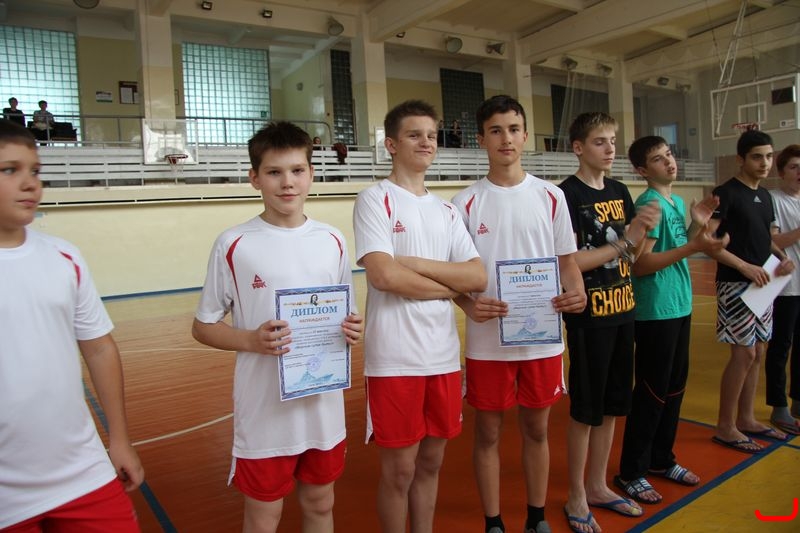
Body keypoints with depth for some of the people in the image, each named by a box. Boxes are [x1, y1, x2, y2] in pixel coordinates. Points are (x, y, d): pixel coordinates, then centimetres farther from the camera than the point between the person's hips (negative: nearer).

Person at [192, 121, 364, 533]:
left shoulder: (332, 241, 1)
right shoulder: (234, 245, -9)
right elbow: (203, 326, -2)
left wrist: (351, 329, -11)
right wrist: (252, 341, -20)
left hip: (324, 404, 3)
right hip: (264, 410, -3)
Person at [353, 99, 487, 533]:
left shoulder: (446, 209, 12)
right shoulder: (375, 200, -5)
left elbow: (478, 277, 2)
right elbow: (383, 276, -19)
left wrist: (417, 263, -11)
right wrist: (450, 286, -6)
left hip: (444, 355, 6)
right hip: (395, 359, -5)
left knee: (431, 462, 17)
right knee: (399, 469, 8)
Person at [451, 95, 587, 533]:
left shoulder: (550, 196, 3)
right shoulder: (466, 202, -2)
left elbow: (567, 259, 7)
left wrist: (576, 292, -14)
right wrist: (469, 305, -22)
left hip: (542, 338, 2)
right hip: (487, 341, -1)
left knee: (537, 429, 16)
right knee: (488, 433, 10)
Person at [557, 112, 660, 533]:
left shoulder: (620, 192, 10)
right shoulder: (567, 194, -12)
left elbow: (631, 255, 13)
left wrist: (642, 231, -7)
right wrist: (624, 242, -17)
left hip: (621, 311, 7)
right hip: (588, 316, -7)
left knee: (611, 405, 16)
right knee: (585, 409, 4)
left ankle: (597, 486, 33)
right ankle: (576, 497, 22)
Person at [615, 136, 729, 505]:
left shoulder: (677, 202, 12)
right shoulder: (649, 204, -15)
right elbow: (640, 264, -21)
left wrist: (697, 226, 5)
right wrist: (694, 247, -26)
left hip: (680, 307, 9)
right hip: (654, 312, -9)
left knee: (674, 388, 16)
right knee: (652, 392, -2)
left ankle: (661, 460, 31)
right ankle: (631, 472, 12)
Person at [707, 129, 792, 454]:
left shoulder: (765, 196, 14)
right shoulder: (726, 193, -11)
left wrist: (782, 257, 3)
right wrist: (745, 267, -22)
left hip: (761, 284, 8)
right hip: (735, 284, -8)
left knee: (757, 351, 12)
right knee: (744, 353, -7)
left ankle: (746, 419, 25)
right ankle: (725, 427, 5)